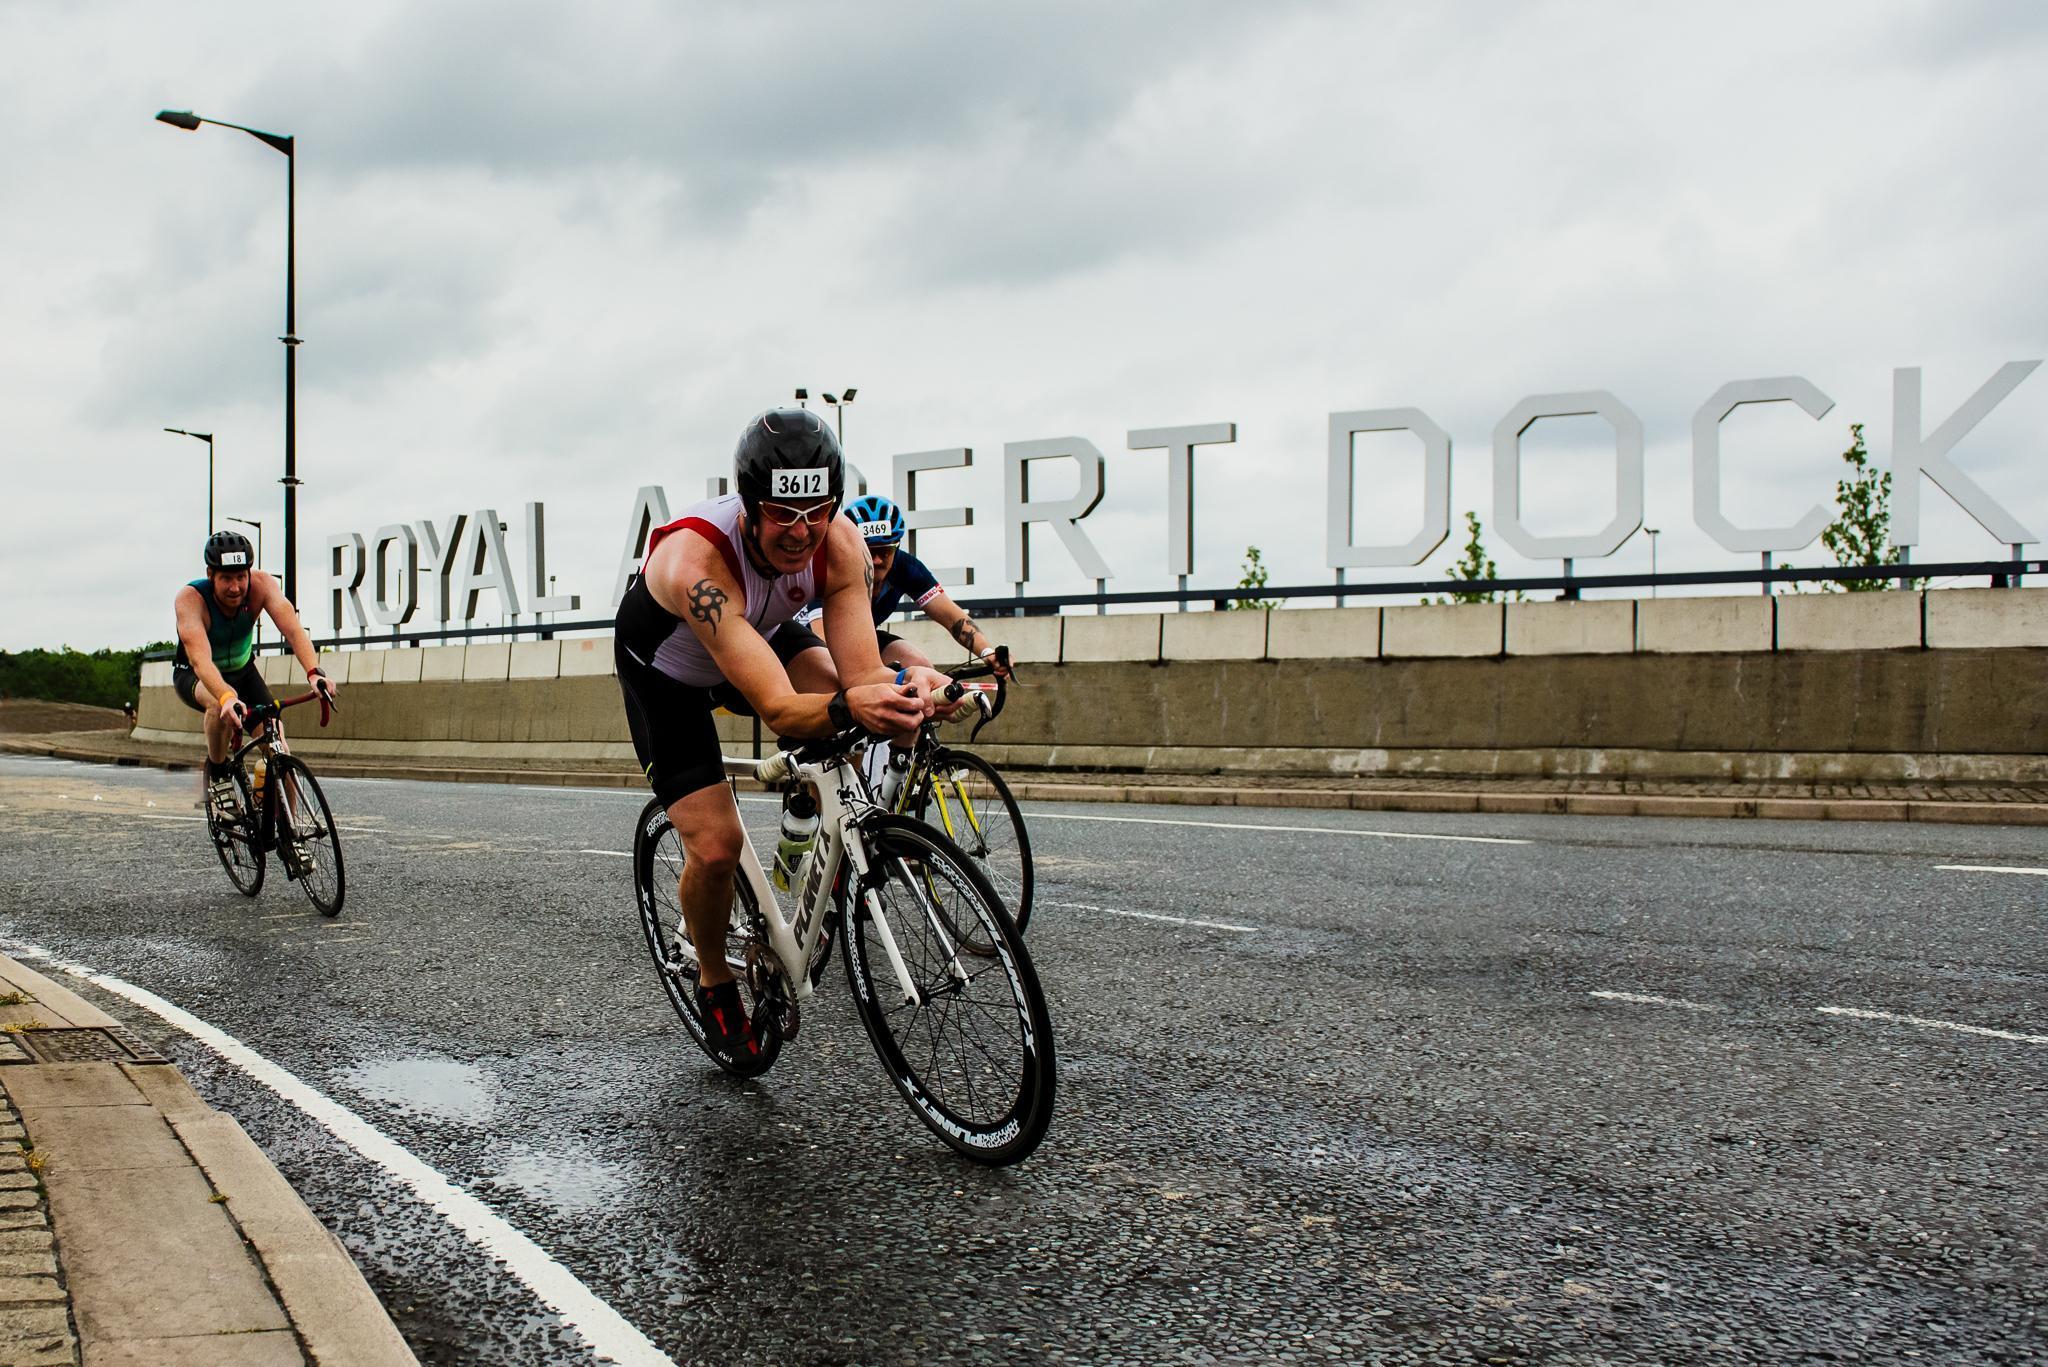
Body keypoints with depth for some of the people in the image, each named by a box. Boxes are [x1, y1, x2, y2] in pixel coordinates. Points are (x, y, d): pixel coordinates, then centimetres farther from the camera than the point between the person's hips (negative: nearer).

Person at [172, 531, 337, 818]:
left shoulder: (261, 585, -27)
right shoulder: (190, 598, -33)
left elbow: (292, 629, -40)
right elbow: (200, 659, -46)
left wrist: (314, 672, -59)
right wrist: (227, 697, -65)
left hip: (243, 670, 3)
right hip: (194, 677, -3)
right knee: (221, 706, -38)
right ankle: (216, 774, -12)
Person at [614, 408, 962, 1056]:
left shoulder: (841, 546, -30)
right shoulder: (696, 558, -44)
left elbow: (859, 672, -33)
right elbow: (777, 708, -49)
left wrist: (906, 686, -56)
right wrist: (851, 705, -69)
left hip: (764, 635, 4)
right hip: (665, 668, -4)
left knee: (851, 704, -28)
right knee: (715, 846, -13)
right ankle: (714, 985, 17)